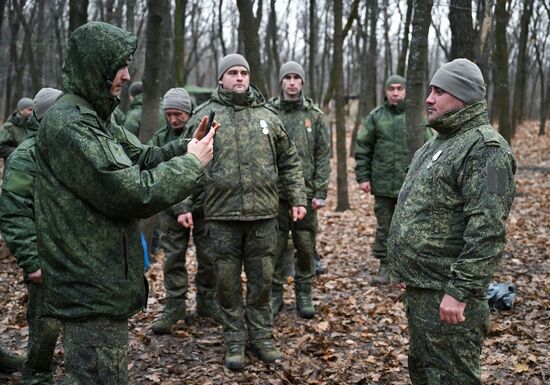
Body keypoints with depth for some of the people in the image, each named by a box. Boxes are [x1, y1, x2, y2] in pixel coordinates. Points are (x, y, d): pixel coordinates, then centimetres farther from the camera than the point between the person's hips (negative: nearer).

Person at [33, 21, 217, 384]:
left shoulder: (94, 117, 13)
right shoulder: (69, 125, -21)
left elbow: (140, 158, 17)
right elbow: (133, 193, -23)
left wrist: (186, 147, 1)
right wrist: (192, 163, -11)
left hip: (100, 280, 11)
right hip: (91, 288, -11)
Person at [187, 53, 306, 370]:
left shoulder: (267, 116, 9)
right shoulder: (205, 115, 1)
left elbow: (290, 161, 14)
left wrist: (298, 198, 7)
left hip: (263, 214, 2)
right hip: (222, 215, -2)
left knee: (262, 280, 9)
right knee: (228, 282, 7)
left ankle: (262, 338, 23)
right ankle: (235, 342, 19)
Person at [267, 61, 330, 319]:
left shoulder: (314, 115, 5)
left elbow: (323, 155, 3)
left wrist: (321, 192, -3)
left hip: (305, 192, 1)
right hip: (274, 192, -1)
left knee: (306, 246, 6)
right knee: (275, 247, 4)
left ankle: (304, 293, 20)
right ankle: (275, 293, 17)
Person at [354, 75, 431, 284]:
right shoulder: (375, 116, 3)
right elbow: (362, 148, 4)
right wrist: (362, 177, -2)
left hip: (410, 183, 0)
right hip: (383, 183, 1)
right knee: (384, 226, 8)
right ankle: (384, 265, 18)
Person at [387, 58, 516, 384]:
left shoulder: (484, 148, -17)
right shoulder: (439, 142, 15)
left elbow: (487, 230, -25)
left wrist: (460, 291, -26)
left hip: (446, 294, -10)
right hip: (420, 285, 10)